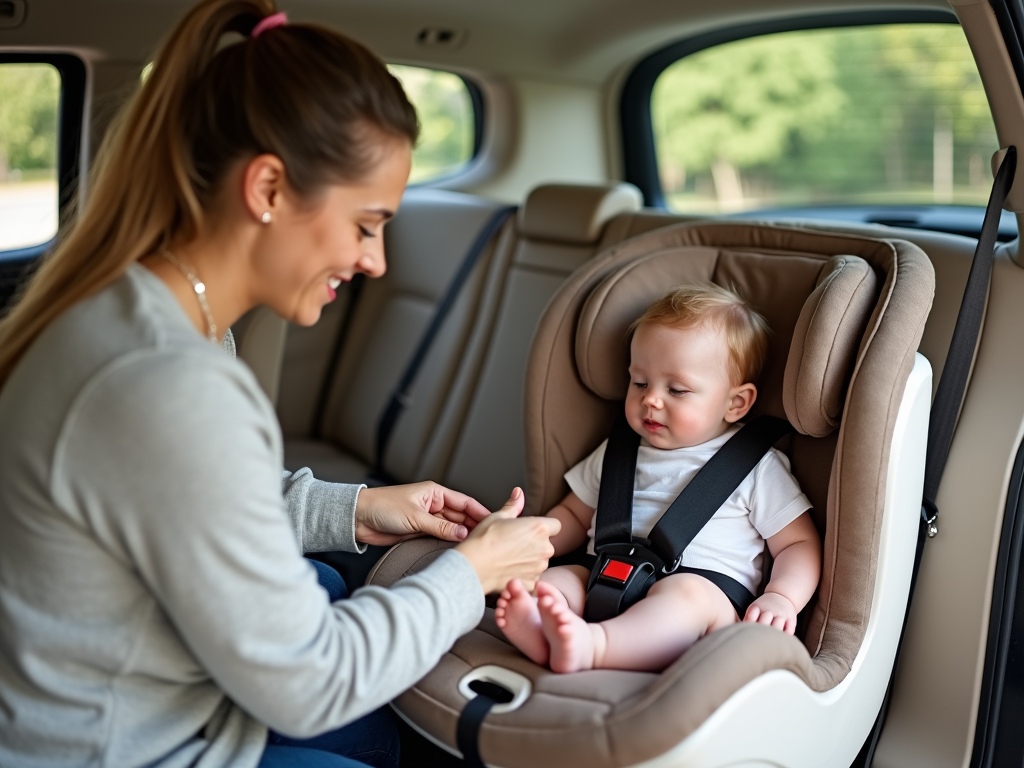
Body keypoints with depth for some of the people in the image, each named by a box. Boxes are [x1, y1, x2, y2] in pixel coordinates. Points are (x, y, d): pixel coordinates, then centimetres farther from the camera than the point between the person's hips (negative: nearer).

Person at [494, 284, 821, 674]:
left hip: (707, 584, -4)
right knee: (547, 579, -23)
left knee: (685, 593, -37)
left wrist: (781, 598, -11)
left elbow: (800, 544, 9)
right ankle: (540, 632, -53)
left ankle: (588, 646, -57)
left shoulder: (755, 468, 10)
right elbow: (574, 515, 34)